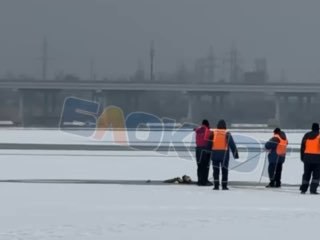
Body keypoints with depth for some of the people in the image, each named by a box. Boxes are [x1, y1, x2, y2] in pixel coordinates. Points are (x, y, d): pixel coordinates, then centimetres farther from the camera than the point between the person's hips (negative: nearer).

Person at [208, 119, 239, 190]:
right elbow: (232, 144, -2)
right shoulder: (227, 134, -2)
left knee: (216, 171, 5)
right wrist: (235, 154, 0)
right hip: (224, 154, -1)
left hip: (215, 154, 1)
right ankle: (224, 186, 5)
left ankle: (216, 185, -1)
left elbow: (209, 144, 2)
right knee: (224, 171, 6)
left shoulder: (213, 133, 2)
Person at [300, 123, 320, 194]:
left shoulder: (306, 136, 9)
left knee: (306, 174, 12)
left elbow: (302, 148, 11)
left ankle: (303, 189, 9)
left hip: (307, 157, 4)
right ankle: (313, 189, -7)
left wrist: (302, 157, 16)